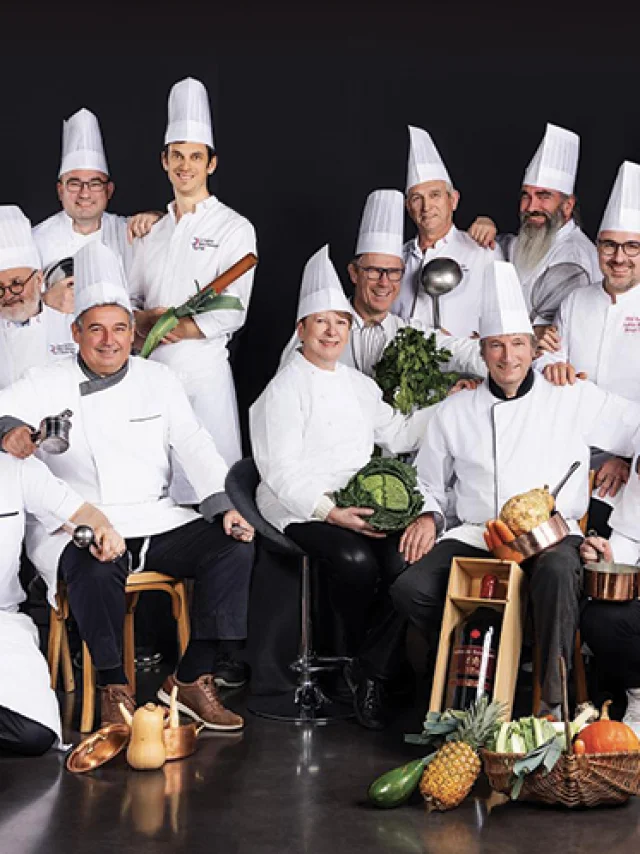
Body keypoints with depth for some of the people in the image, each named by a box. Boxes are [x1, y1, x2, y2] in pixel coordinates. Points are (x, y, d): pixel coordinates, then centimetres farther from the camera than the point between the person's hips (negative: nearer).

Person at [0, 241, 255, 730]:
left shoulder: (158, 381, 12)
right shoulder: (49, 386, 4)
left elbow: (195, 448, 7)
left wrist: (227, 504, -8)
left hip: (156, 521, 4)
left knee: (235, 545, -18)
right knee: (97, 569, -38)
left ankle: (194, 679, -12)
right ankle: (113, 689, -20)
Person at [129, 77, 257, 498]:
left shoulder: (234, 228, -1)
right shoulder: (153, 230, 16)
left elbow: (231, 314, -10)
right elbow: (130, 300, 16)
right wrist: (144, 319, -6)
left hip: (203, 371, -5)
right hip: (148, 370, 5)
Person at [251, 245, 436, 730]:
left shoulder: (360, 385, 21)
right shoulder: (285, 389, 0)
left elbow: (399, 436, 27)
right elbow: (282, 472, -9)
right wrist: (330, 511, -21)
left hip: (360, 506, 5)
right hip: (303, 509, -5)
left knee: (403, 560, -25)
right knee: (356, 561, -34)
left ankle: (370, 673, -14)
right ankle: (359, 655, -6)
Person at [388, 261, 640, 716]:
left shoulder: (574, 399, 8)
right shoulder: (454, 412, 14)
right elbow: (429, 482, 21)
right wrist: (428, 514, 3)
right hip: (475, 536, 3)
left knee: (557, 572, -39)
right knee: (410, 589, -23)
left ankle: (554, 702, -26)